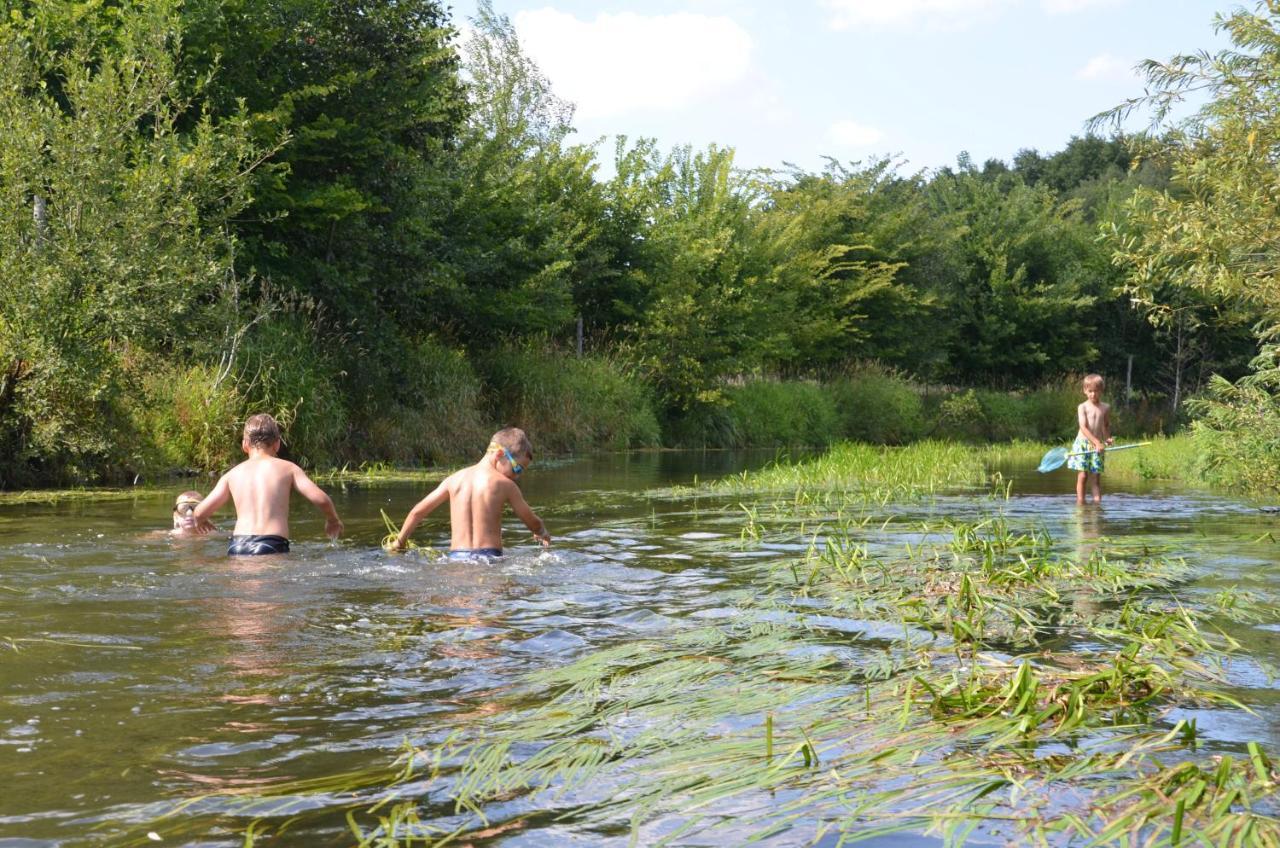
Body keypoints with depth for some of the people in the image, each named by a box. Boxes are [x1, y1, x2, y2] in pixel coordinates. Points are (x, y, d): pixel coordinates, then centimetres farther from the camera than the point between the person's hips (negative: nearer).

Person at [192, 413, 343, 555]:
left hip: (237, 547, 3)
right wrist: (333, 520, 22)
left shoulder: (232, 474, 18)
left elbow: (199, 513, 15)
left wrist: (201, 521, 39)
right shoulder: (287, 468, 12)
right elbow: (320, 499, 2)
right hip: (272, 547, -3)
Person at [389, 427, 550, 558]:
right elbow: (532, 522, 14)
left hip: (457, 557, 4)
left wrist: (399, 542, 33)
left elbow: (417, 512, 19)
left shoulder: (454, 479, 14)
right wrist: (542, 533, 37)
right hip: (489, 556, -3)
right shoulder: (505, 484, 3)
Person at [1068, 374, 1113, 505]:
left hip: (1098, 446, 3)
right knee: (1082, 475, -5)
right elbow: (1083, 428, -13)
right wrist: (1096, 442, -22)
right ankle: (1080, 502, -1)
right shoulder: (1082, 407, -3)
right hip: (1083, 443, -3)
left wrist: (1107, 438, 0)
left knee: (1096, 476, 1)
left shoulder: (1105, 408, 8)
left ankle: (1097, 500, 1)